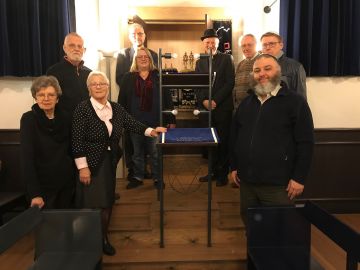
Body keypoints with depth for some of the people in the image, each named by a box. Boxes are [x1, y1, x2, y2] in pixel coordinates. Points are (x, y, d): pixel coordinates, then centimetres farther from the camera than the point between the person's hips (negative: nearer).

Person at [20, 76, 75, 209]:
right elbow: (26, 158, -15)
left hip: (67, 181, 4)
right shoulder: (28, 119, -10)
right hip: (43, 184, -4)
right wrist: (34, 193, -21)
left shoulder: (64, 117, 2)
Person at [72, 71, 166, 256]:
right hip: (91, 164, -5)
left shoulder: (116, 108, 4)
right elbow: (77, 140, -15)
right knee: (91, 205, 3)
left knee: (107, 202, 14)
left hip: (110, 163, 5)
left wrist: (151, 131, -9)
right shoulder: (82, 109, -12)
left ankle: (103, 238, 33)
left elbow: (132, 124, 5)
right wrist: (83, 167, -18)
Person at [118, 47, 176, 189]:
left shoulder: (158, 76, 3)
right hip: (135, 122, 2)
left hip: (155, 121, -1)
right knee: (137, 151, 14)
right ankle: (138, 177, 29)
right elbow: (122, 100, 4)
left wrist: (171, 120, -5)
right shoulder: (128, 77, 6)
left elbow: (167, 98, 0)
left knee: (155, 151, 7)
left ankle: (157, 178, 22)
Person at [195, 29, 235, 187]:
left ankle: (223, 174, 15)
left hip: (223, 107, -3)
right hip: (205, 108, 4)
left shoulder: (227, 59, 3)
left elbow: (230, 83, -5)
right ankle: (214, 171, 21)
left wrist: (215, 101, -13)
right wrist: (204, 101, -7)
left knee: (223, 141, 2)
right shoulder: (200, 62, 15)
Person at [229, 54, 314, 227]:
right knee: (248, 222, 19)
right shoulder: (246, 102, 11)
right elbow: (234, 136, 15)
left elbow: (305, 143, -10)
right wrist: (233, 167, 12)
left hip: (278, 183, -5)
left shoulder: (295, 101, -7)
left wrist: (299, 178, -12)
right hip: (246, 180, 5)